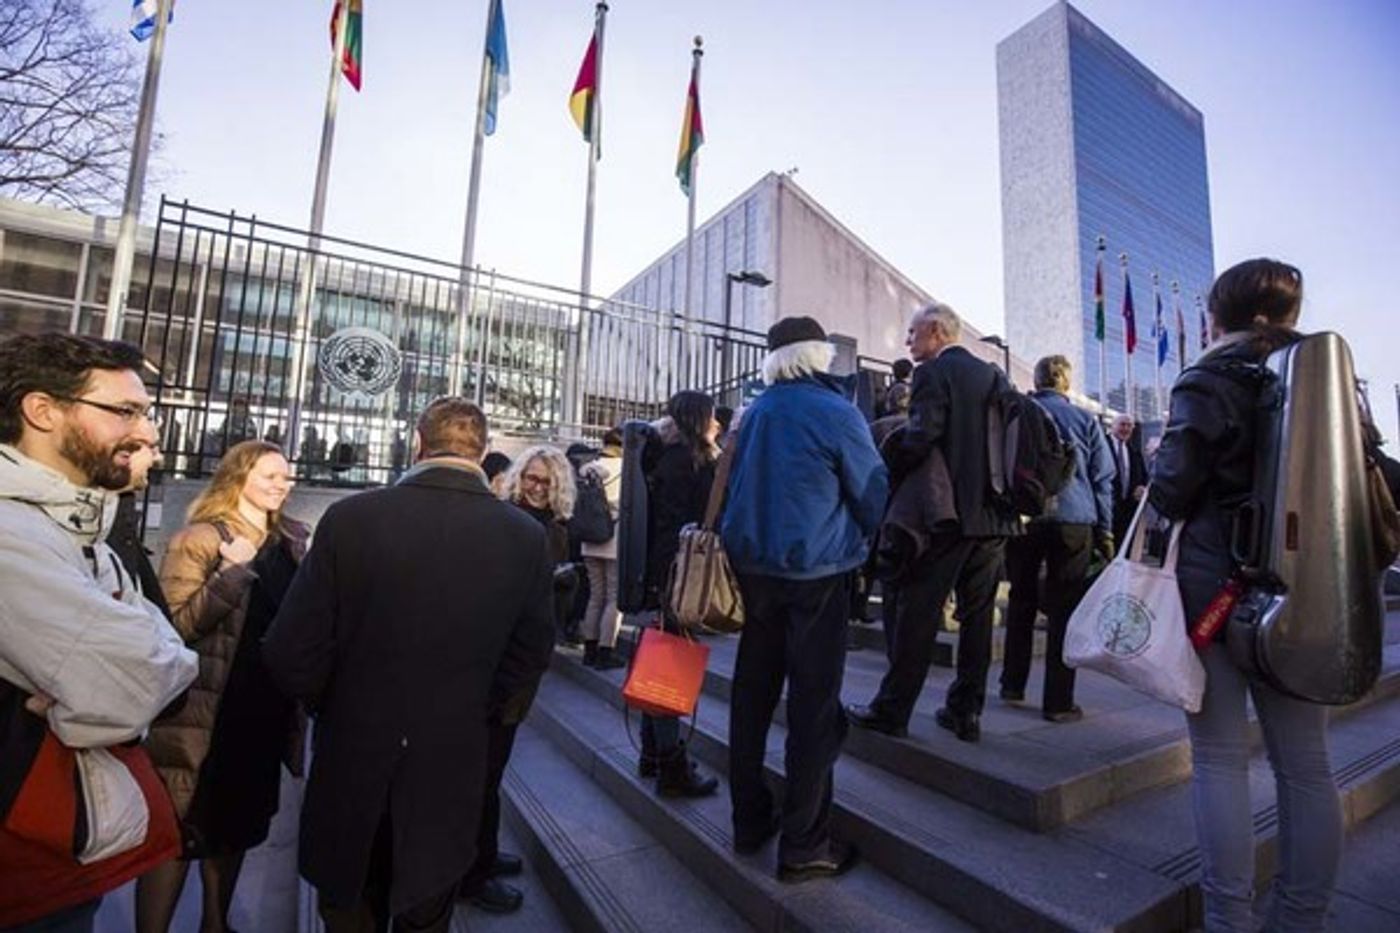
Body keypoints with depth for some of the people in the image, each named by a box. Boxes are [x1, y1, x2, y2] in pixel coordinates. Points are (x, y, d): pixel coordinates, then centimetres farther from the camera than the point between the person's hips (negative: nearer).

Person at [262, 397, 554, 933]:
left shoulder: (350, 518, -19)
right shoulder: (527, 537, -15)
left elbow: (291, 655, -14)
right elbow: (530, 655, -4)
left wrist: (333, 709, 7)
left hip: (351, 768, 0)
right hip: (452, 772, 1)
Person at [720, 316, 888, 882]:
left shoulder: (753, 414, 6)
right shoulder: (836, 413, -9)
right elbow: (873, 494, -3)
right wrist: (860, 540, 15)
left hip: (752, 567, 6)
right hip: (816, 571, -5)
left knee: (753, 693, 14)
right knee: (813, 705, 3)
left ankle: (749, 821, 27)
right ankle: (802, 846, 12)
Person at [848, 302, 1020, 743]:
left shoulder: (933, 373, -8)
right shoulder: (995, 375, 14)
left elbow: (920, 438, -20)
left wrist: (887, 478, -8)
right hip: (995, 513, 7)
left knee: (918, 611, 0)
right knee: (977, 612, 12)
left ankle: (892, 710, 9)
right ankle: (966, 711, 21)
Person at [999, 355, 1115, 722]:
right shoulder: (1085, 420, 4)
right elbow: (1103, 479, 5)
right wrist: (1104, 531, 10)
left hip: (1022, 519, 2)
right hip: (1072, 522, -1)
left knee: (1021, 601, 14)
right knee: (1064, 610, 2)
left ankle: (1012, 686, 21)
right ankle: (1058, 702, 5)